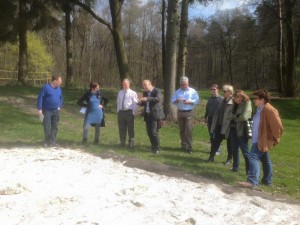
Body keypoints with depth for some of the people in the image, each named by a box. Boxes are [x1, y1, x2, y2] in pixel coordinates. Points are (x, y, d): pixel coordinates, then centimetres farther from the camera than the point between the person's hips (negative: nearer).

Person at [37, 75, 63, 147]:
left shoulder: (59, 89, 7)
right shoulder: (46, 87, -11)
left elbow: (61, 98, 22)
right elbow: (40, 98, -11)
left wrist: (60, 106, 9)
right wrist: (40, 109, -15)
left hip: (56, 111, 6)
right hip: (47, 111, -5)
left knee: (54, 127, 7)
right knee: (47, 127, -4)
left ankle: (52, 141, 15)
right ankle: (47, 142, 8)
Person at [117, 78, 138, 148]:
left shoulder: (133, 93, -3)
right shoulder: (120, 92, 14)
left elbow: (135, 104, -6)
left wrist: (133, 113, -11)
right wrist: (118, 111, 10)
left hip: (129, 112, -5)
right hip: (121, 112, 5)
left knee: (130, 128, 1)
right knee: (121, 128, 10)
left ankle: (131, 143, 12)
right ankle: (122, 142, 23)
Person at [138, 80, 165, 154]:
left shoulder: (157, 91, -6)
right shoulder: (145, 93, 14)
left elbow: (158, 98, -25)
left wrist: (147, 99, -32)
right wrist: (140, 102, -2)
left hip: (155, 114, -7)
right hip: (147, 115, 7)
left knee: (154, 132, -11)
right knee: (149, 132, 7)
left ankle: (157, 148, 3)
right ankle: (153, 146, 23)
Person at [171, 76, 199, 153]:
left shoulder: (193, 91, 1)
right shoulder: (177, 92, 9)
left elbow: (197, 100, -3)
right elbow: (172, 100, 5)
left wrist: (189, 102, -18)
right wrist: (177, 100, -16)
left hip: (188, 113, -4)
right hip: (180, 112, 4)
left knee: (188, 130, -11)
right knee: (182, 130, 10)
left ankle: (189, 147, -8)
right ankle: (183, 145, 22)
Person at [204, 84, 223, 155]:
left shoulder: (221, 99, -6)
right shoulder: (210, 99, 12)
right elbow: (207, 108, 18)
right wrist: (206, 117, 15)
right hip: (210, 118, 6)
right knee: (211, 135, 10)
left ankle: (218, 150, 5)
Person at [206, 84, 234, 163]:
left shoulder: (233, 103, -14)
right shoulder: (223, 101, 9)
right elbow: (217, 114, 12)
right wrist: (214, 126, 10)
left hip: (228, 127, -7)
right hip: (220, 126, 7)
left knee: (229, 144, 9)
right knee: (215, 142, 7)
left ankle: (229, 159, 23)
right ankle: (211, 157, 16)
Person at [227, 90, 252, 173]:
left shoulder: (247, 104, -8)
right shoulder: (235, 105, 13)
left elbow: (244, 117, -20)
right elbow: (229, 116, 10)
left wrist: (234, 118, -5)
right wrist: (235, 116, -10)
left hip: (242, 130, -7)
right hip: (233, 129, 7)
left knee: (245, 151, -2)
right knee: (234, 149, 15)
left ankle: (249, 169, 6)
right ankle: (235, 167, 27)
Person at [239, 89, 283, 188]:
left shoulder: (269, 110, -19)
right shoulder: (260, 109, 11)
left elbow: (278, 127, -20)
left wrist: (275, 139, -10)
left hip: (263, 140, -10)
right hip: (258, 140, 10)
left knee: (253, 157, -18)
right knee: (265, 159, 19)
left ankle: (252, 181, -23)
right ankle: (267, 180, 32)